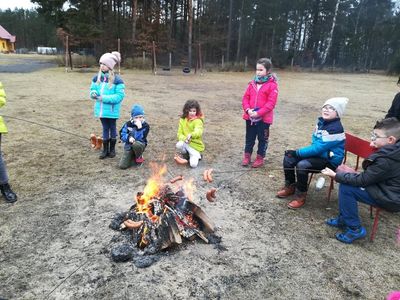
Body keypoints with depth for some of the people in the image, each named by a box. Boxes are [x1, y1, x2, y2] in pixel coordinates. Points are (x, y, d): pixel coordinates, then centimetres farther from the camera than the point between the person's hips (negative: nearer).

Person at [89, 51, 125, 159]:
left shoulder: (117, 80, -15)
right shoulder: (97, 78, 3)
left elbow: (120, 96, -17)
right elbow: (93, 89, 14)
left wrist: (105, 98, -22)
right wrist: (93, 93, -10)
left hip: (112, 110, -4)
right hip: (101, 109, 4)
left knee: (112, 128, 12)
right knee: (105, 128, 14)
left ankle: (112, 149, 26)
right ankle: (105, 150, 24)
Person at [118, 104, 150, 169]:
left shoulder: (145, 126, -13)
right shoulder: (128, 124, -4)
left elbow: (140, 139, -22)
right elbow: (122, 135, -4)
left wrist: (139, 127, -34)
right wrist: (129, 138, -24)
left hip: (140, 144, -2)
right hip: (129, 146, 2)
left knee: (136, 144, -41)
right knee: (122, 166, -14)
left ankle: (139, 157, -8)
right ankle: (133, 157, 18)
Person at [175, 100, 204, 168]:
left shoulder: (198, 121, -14)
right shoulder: (182, 120, 1)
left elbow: (198, 132, -33)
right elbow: (179, 133, 0)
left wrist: (191, 135, -56)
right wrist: (184, 138, -23)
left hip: (196, 145, -4)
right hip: (186, 143, 4)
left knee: (193, 164, -21)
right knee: (179, 145, -31)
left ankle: (197, 155, 15)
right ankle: (186, 155, 3)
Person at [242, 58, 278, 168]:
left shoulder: (272, 85, -10)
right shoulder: (252, 83, 5)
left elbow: (271, 103, -15)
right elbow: (245, 98, 6)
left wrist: (258, 113, -22)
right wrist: (248, 110, -12)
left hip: (264, 118, -4)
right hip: (250, 116, 4)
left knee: (262, 138, 10)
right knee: (249, 137, 15)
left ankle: (260, 158, 24)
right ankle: (247, 156, 29)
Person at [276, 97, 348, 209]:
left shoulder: (335, 128, -24)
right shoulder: (321, 121, 2)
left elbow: (318, 148, -27)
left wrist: (297, 152, -21)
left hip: (329, 159, -9)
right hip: (317, 152, 9)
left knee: (302, 165, -32)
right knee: (288, 158, -4)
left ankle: (300, 196, -12)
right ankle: (290, 187, 13)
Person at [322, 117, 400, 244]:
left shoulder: (386, 160, -30)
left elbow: (361, 180, -22)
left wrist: (335, 175, -15)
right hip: (389, 189, 9)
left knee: (346, 188, -16)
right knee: (346, 181, 6)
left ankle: (355, 229, -1)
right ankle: (343, 219, 17)